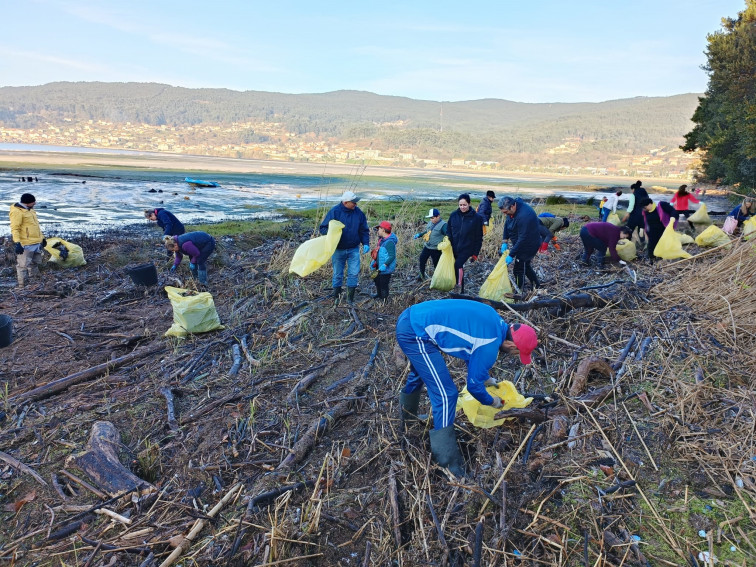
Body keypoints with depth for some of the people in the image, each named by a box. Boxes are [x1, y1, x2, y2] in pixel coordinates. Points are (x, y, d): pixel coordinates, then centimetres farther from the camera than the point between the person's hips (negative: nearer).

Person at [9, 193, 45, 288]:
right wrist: (17, 243, -27)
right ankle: (22, 285, 1)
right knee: (23, 265, -4)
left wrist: (42, 237, 27)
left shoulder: (29, 209, 15)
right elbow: (15, 229, -19)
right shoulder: (17, 212, -14)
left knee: (35, 264, 20)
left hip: (36, 243, 10)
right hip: (26, 245, -10)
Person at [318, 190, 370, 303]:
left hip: (353, 250, 2)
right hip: (338, 250, -2)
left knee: (354, 273, -1)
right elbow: (323, 228, -7)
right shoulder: (334, 212, -11)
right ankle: (336, 297, 23)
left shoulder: (358, 213, -2)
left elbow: (364, 230, 7)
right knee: (337, 274, 9)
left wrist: (366, 244, -6)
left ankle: (350, 297, 13)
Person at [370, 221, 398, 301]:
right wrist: (374, 262, 19)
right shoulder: (382, 240, 8)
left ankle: (384, 299, 16)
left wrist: (385, 265, -33)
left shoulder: (389, 242, -24)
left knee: (383, 284, 0)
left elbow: (392, 256, -28)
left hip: (385, 269, -11)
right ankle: (379, 294, 46)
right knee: (377, 280, 26)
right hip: (379, 267, 11)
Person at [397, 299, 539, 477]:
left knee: (420, 372, 34)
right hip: (415, 334, -10)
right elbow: (473, 385, -1)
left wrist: (484, 377, 36)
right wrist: (492, 402, 18)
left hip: (410, 319, 10)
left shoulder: (494, 319, 11)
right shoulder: (490, 346, -13)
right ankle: (449, 463, 4)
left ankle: (407, 415, 60)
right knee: (446, 395, -6)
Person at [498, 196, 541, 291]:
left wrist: (511, 255, -28)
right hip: (521, 243, 10)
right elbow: (507, 224, 7)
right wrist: (505, 242, 0)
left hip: (529, 245, -10)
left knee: (518, 270, -5)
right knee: (525, 265, 24)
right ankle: (536, 285, 40)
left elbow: (523, 239, -32)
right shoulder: (513, 208, -7)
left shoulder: (524, 216, -36)